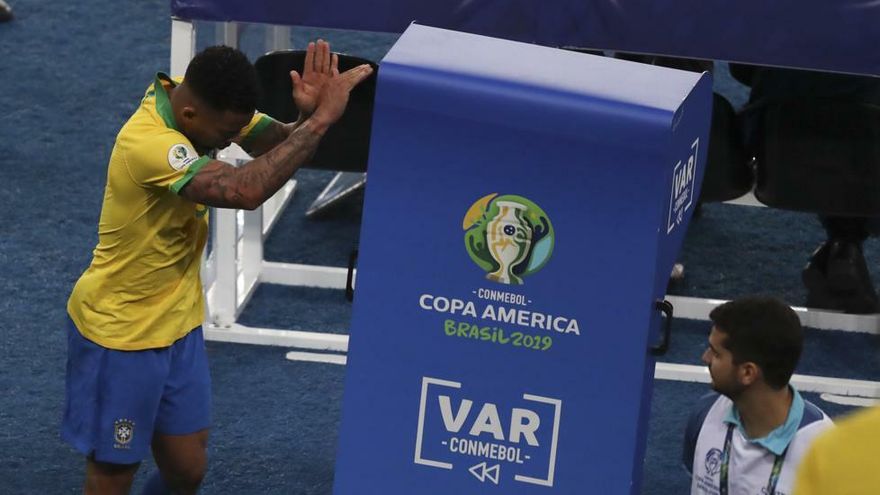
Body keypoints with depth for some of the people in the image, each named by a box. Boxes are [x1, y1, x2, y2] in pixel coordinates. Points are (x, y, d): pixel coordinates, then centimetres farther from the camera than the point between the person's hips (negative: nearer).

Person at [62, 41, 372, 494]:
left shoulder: (199, 99, -8)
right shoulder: (148, 145, -34)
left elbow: (279, 145, -7)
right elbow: (245, 190, -45)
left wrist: (307, 115, -31)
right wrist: (321, 119, -41)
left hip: (177, 325, 8)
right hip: (118, 335, -8)